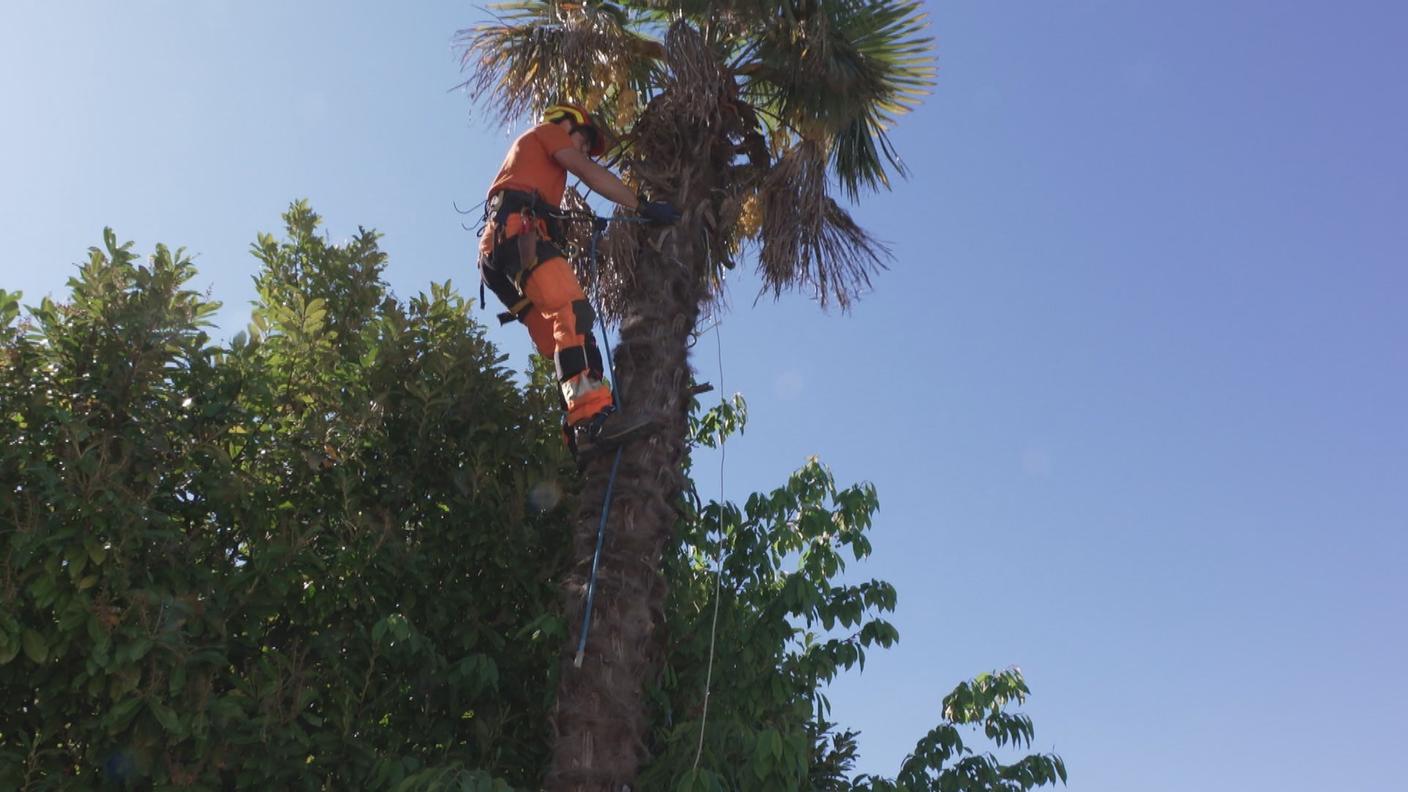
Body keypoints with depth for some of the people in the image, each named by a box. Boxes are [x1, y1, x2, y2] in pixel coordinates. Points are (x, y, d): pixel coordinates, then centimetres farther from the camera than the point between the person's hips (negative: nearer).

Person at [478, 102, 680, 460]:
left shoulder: (527, 151, 43)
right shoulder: (547, 131, 20)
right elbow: (590, 173, 5)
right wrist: (644, 207, 4)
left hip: (498, 253, 10)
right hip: (518, 230, -10)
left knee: (561, 343, -4)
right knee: (571, 312, -28)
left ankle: (580, 431, -19)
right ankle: (594, 416, -45)